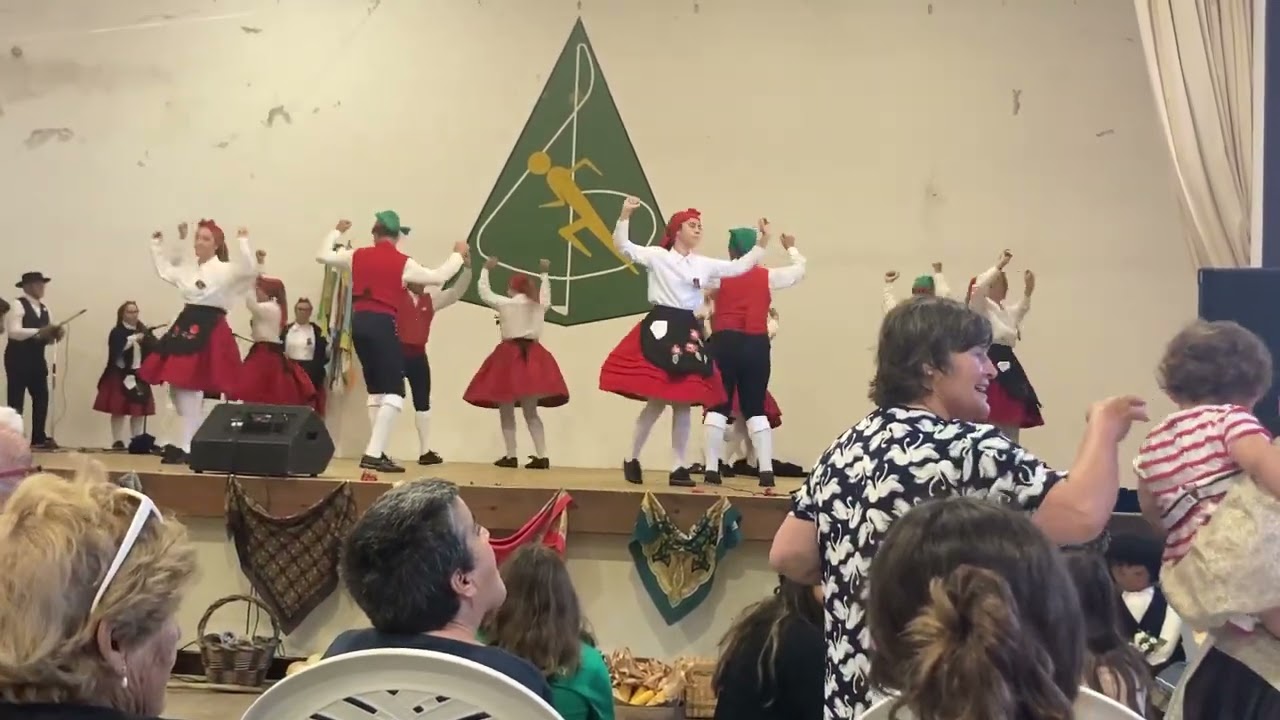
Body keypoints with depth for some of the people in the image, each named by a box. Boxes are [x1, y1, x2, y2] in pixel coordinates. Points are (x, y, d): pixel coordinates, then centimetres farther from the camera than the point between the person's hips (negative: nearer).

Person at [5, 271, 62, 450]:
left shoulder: (44, 308, 14)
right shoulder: (17, 305, -10)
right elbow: (14, 332, -20)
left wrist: (54, 335, -3)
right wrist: (39, 331, -26)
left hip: (37, 359, 7)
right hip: (18, 359, -7)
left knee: (41, 397, 5)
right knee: (16, 400, -3)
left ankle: (39, 438, 11)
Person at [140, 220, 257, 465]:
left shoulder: (226, 270, -7)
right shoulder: (187, 269, 16)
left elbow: (250, 270, -24)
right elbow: (164, 268, 34)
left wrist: (243, 242, -27)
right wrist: (157, 243, 29)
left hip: (209, 331, -8)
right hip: (186, 327, 8)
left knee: (191, 391, -11)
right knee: (178, 388, 9)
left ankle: (185, 447, -6)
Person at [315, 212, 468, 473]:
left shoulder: (357, 256, 8)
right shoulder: (402, 262, -3)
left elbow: (322, 256, 20)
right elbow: (438, 277, 0)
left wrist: (336, 231, 36)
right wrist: (458, 255, 16)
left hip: (359, 323, 6)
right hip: (382, 324, -6)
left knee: (377, 389, 18)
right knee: (394, 391, -5)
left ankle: (376, 450, 16)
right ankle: (374, 454, -17)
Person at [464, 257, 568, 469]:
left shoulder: (505, 303, -1)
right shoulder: (539, 306, 12)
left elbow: (484, 292, 12)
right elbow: (546, 296, 36)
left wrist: (485, 269, 25)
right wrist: (544, 274, 46)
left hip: (510, 356, -4)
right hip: (533, 357, 4)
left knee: (507, 411, 3)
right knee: (531, 411, 9)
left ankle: (510, 456, 0)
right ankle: (541, 456, 0)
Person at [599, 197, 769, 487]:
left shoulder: (704, 264, 14)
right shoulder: (657, 256, -1)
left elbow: (739, 266, 18)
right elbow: (623, 246, -11)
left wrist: (762, 242, 11)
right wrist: (625, 216, -24)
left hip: (689, 332, 5)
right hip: (661, 328, -5)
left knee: (685, 403, 3)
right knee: (656, 400, -8)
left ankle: (678, 467, 9)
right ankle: (632, 458, 9)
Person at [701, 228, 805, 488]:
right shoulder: (767, 276, 6)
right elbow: (799, 271, 22)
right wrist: (791, 248, 40)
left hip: (725, 343, -2)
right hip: (756, 346, 2)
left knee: (718, 405, 3)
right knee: (756, 408, 9)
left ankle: (712, 469, -3)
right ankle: (766, 470, 2)